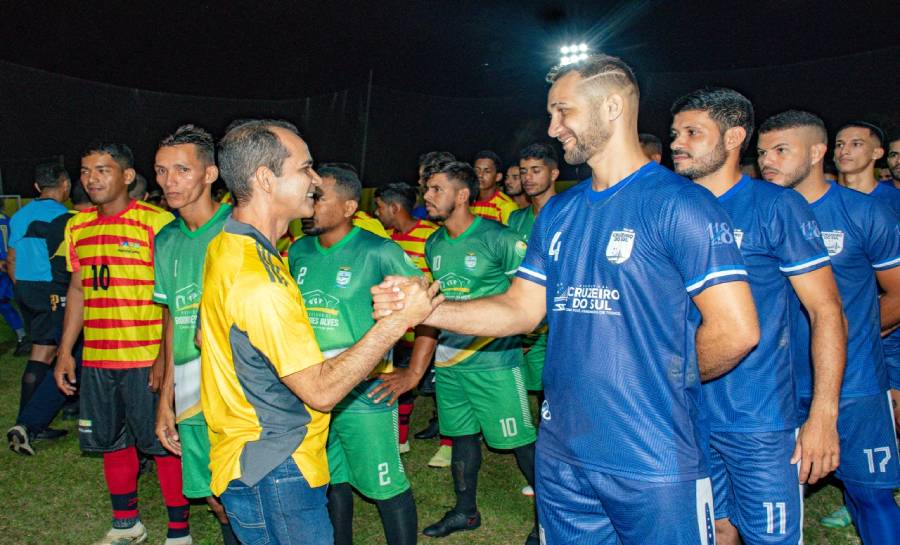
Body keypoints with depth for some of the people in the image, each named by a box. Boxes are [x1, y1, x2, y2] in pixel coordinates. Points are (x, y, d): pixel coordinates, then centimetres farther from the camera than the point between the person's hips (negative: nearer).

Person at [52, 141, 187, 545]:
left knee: (162, 444, 2)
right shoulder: (78, 226, 9)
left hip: (147, 358, -6)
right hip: (96, 359, 7)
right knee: (112, 442, 18)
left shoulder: (157, 222, -11)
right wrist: (65, 352, 14)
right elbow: (77, 289, 17)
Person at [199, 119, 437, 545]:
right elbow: (321, 391, -26)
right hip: (273, 475, -10)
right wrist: (397, 321, -25)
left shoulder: (223, 247, 5)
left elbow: (205, 335, 19)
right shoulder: (257, 278, -27)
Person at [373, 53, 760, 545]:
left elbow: (736, 331, -17)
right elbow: (521, 309, 7)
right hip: (561, 452, 7)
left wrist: (667, 380, -3)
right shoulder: (557, 212, 9)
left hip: (655, 462, -6)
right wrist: (425, 308, -4)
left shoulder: (678, 203, -13)